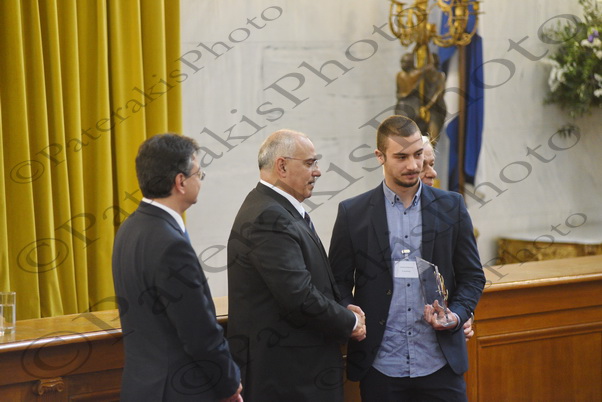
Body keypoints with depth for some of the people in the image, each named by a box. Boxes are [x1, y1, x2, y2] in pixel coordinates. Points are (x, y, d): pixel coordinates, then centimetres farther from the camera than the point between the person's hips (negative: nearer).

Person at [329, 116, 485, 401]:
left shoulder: (451, 207, 7)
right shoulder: (353, 213, 3)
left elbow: (472, 276, 10)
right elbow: (339, 280, 6)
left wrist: (456, 315, -8)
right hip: (381, 368, -1)